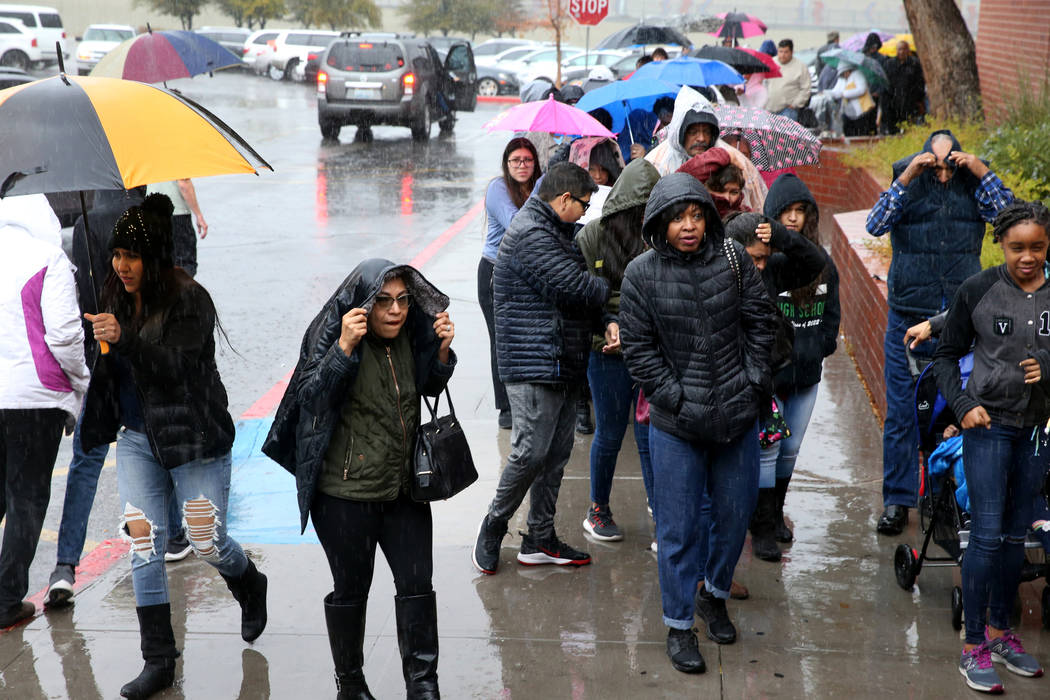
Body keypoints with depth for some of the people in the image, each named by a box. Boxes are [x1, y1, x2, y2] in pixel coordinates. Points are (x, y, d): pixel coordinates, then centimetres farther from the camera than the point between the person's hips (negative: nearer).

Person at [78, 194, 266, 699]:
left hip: (194, 438, -5)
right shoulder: (117, 297, 6)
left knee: (206, 541, 2)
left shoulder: (189, 300, -13)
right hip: (136, 438, 6)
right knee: (143, 540, -1)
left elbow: (178, 364, -25)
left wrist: (123, 338, -33)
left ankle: (250, 589, 38)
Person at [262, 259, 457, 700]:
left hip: (403, 486, 4)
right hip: (346, 494, -4)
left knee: (417, 584, 5)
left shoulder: (409, 335, 0)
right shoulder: (333, 336, -14)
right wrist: (344, 347, -35)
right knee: (351, 590, 10)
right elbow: (311, 396, -24)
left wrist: (442, 349, -5)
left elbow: (430, 386, 15)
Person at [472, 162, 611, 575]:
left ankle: (540, 539, 19)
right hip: (534, 366, -10)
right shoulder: (531, 236, -14)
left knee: (557, 452, 11)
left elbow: (581, 291, 20)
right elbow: (576, 287, -20)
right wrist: (612, 292, -2)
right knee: (531, 452, -9)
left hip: (563, 365, 10)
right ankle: (493, 526, 10)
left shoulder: (555, 233, 20)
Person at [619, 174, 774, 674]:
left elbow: (759, 322, 6)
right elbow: (638, 348, -4)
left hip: (737, 416, 2)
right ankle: (678, 624, 17)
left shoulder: (733, 259, -1)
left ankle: (714, 595, 39)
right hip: (676, 425, -2)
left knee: (735, 513, 14)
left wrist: (753, 381, 0)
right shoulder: (642, 273, -6)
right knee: (678, 526, 3)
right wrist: (675, 397, -10)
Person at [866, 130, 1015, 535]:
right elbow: (875, 225, -15)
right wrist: (908, 176, -19)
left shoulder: (973, 187, 4)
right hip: (909, 316, -1)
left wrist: (981, 171, -15)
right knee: (901, 414, 3)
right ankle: (897, 501, 13)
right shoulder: (908, 187, 1)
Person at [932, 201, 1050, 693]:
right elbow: (946, 356, 1)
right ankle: (973, 648, 5)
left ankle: (999, 633, 29)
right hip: (989, 423, -3)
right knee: (987, 536, -5)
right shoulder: (977, 291, -6)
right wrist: (963, 405, -11)